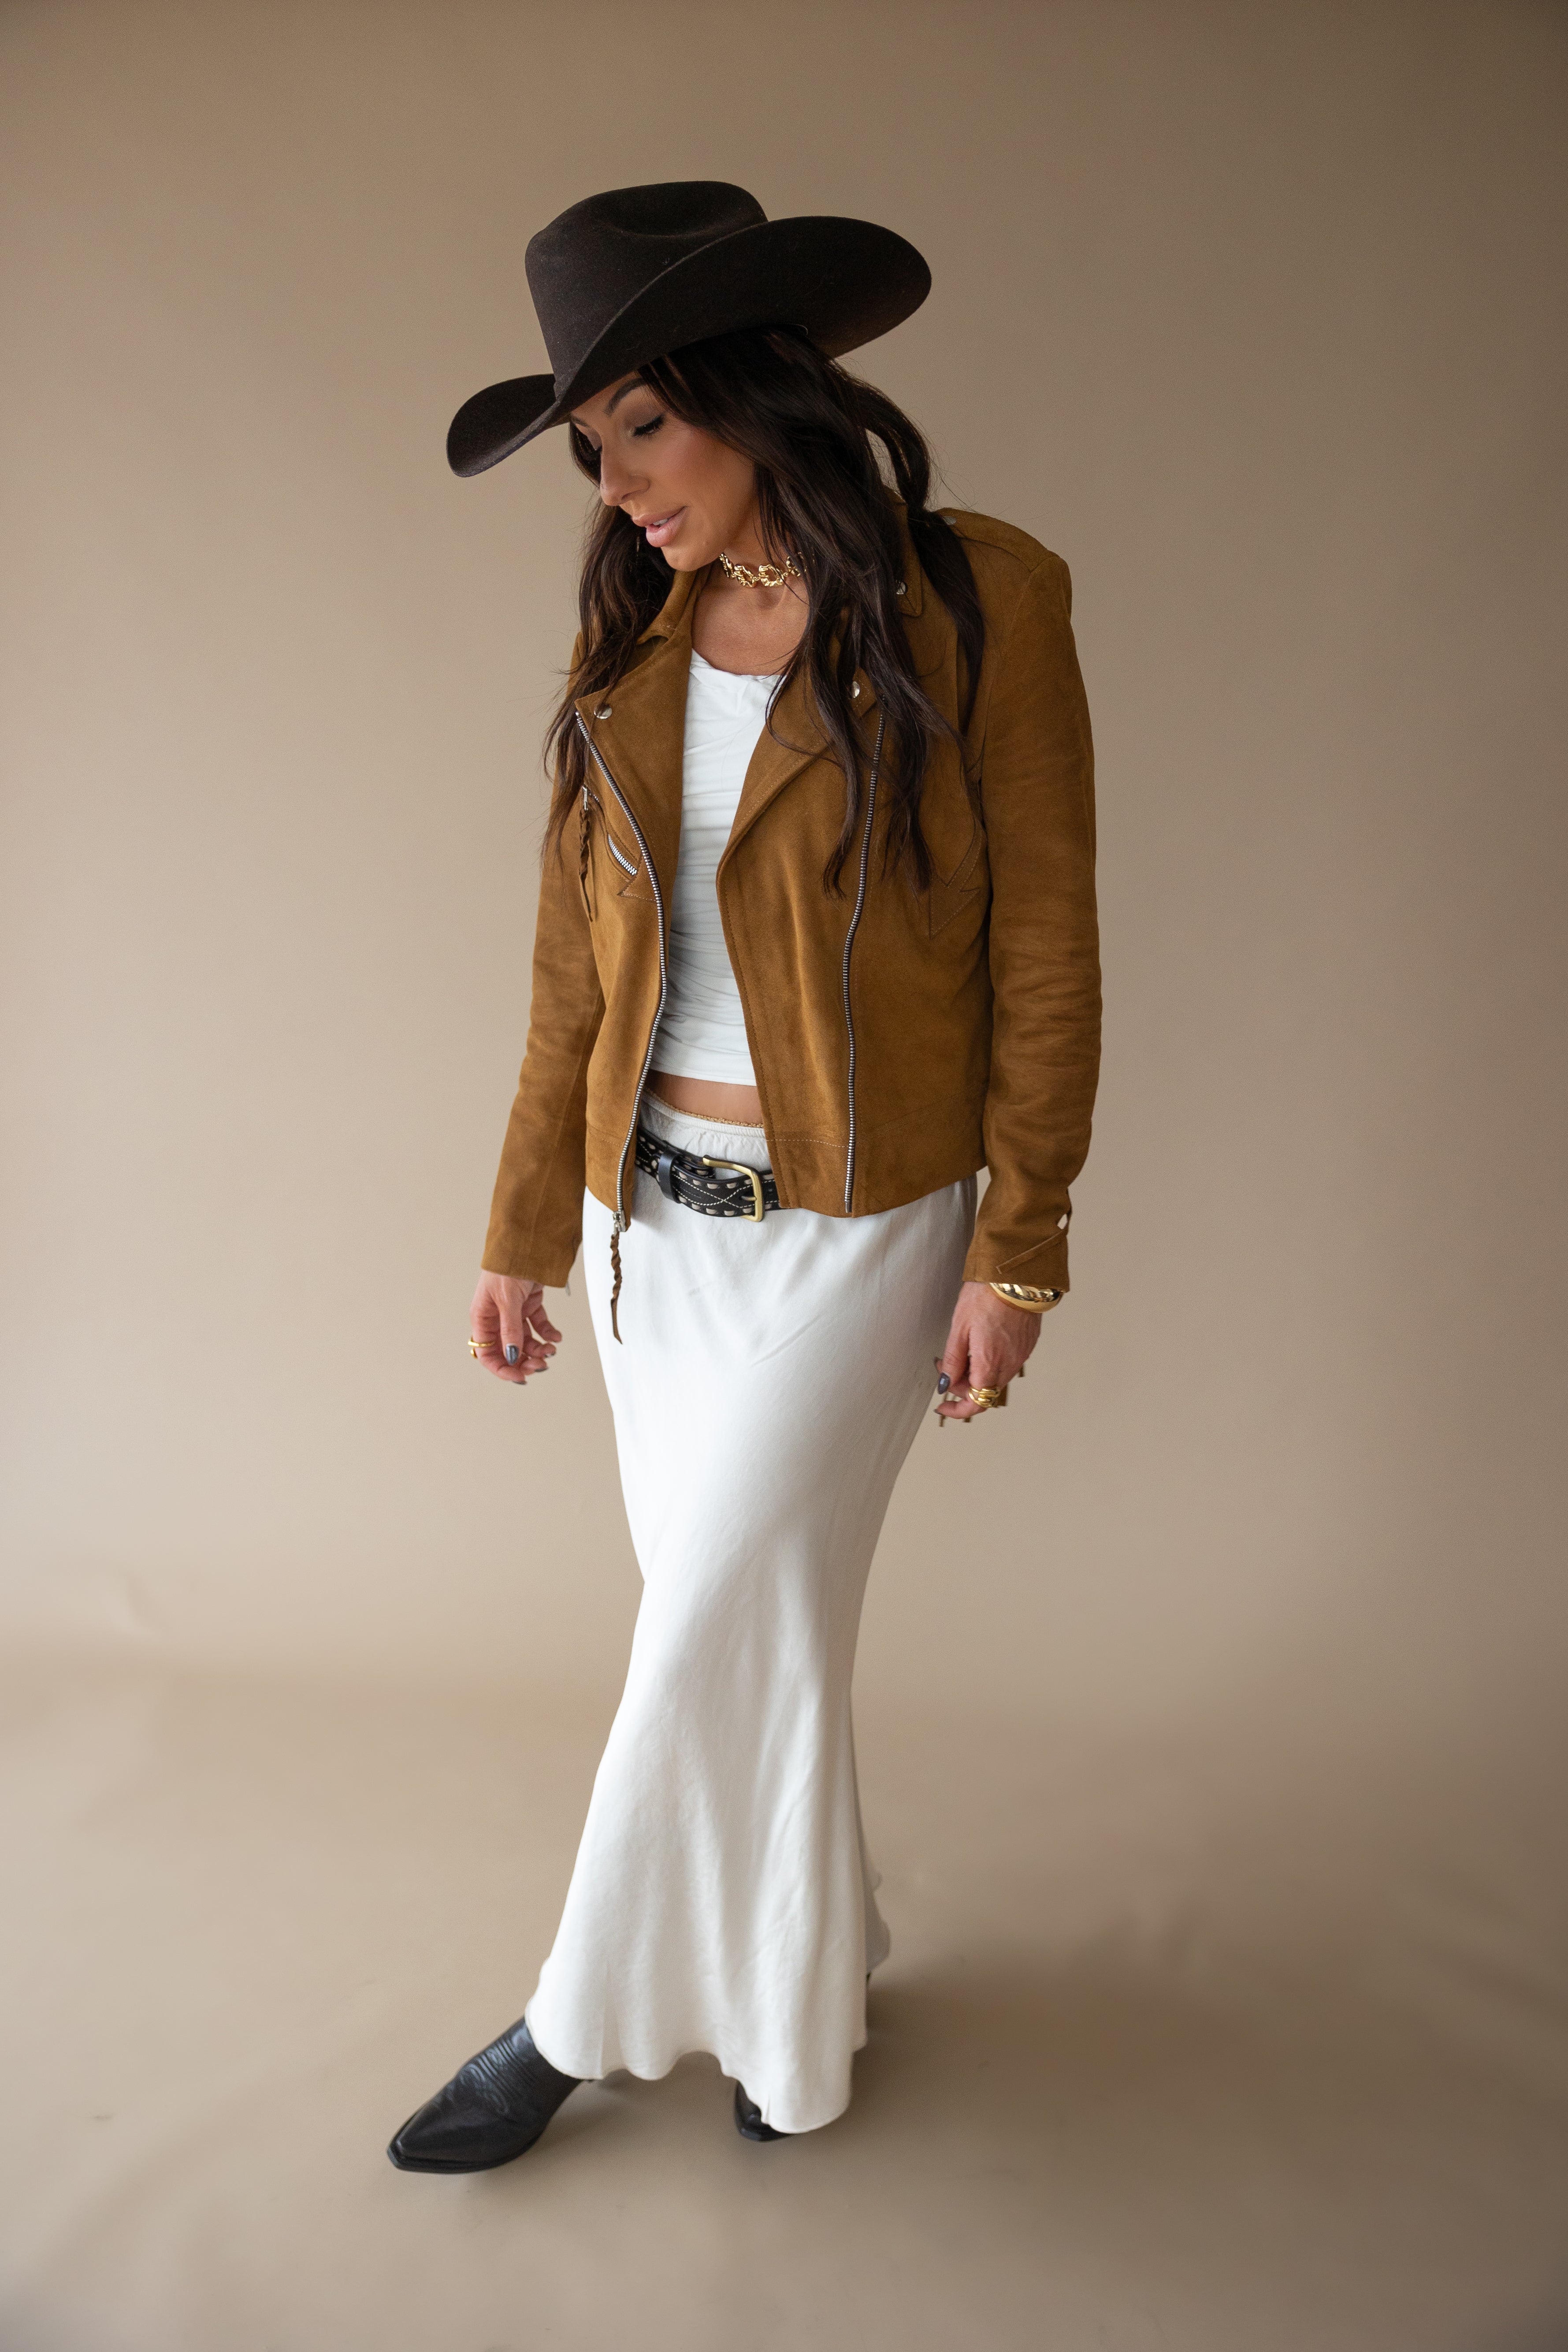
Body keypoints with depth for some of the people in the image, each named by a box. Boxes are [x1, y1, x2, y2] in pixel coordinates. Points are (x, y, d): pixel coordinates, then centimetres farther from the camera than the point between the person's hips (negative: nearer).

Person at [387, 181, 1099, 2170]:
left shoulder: (977, 605, -10)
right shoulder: (628, 647, 4)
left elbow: (1043, 946, -8)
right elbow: (577, 967, 7)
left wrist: (1018, 1248, -9)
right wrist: (525, 1231, 9)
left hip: (856, 1224, -5)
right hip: (655, 1218, 5)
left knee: (711, 1630, 0)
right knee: (751, 1630, 14)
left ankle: (574, 2021, 24)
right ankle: (815, 1974, 37)